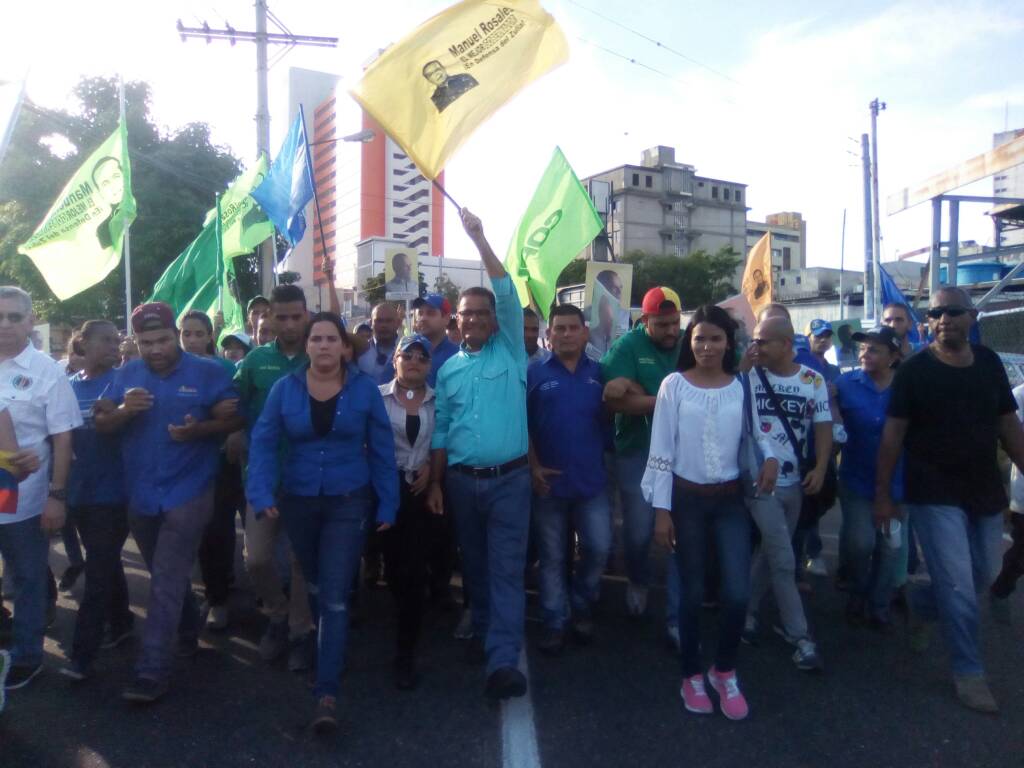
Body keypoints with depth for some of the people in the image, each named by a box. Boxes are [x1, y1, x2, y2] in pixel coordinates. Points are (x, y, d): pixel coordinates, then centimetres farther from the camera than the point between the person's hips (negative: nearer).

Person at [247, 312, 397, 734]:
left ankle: (327, 693, -1)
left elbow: (382, 450, -4)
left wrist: (387, 505, -4)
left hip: (348, 502, -3)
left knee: (335, 596, -6)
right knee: (314, 585, 22)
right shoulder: (285, 387, -5)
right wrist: (262, 493, -20)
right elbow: (263, 441, -6)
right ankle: (331, 646, 49)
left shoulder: (364, 388, -8)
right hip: (298, 501, 3)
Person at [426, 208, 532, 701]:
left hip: (509, 478, -3)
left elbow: (508, 294, -11)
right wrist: (435, 484, 5)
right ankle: (484, 631, 34)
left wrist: (479, 239, -15)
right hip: (461, 480, 4)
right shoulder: (448, 370, 10)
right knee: (474, 564, 15)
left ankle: (502, 660, -6)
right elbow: (440, 431, 10)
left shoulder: (510, 351, 1)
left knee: (506, 567, -5)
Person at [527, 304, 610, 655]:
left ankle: (581, 607, 30)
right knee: (552, 556, 9)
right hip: (549, 481, -2)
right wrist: (533, 467, -9)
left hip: (591, 480, 2)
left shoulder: (599, 372, 5)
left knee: (599, 549, 5)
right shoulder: (534, 373, -2)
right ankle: (554, 623, 24)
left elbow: (611, 418, 9)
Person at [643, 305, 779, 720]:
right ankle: (692, 676, 27)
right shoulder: (673, 385, -5)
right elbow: (660, 450, -6)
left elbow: (757, 430, 16)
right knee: (692, 592, 8)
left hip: (730, 499, 2)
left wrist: (770, 455, -8)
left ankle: (725, 671, 23)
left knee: (737, 592, -3)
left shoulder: (742, 386, 2)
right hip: (686, 498, -2)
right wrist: (661, 509, -8)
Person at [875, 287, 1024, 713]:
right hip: (934, 494, -5)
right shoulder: (914, 370, -9)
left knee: (982, 577, 17)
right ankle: (969, 672, 14)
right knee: (959, 586, -3)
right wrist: (882, 494, -8)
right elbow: (892, 434, -8)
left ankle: (919, 606, 43)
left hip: (985, 491, 5)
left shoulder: (990, 362, 4)